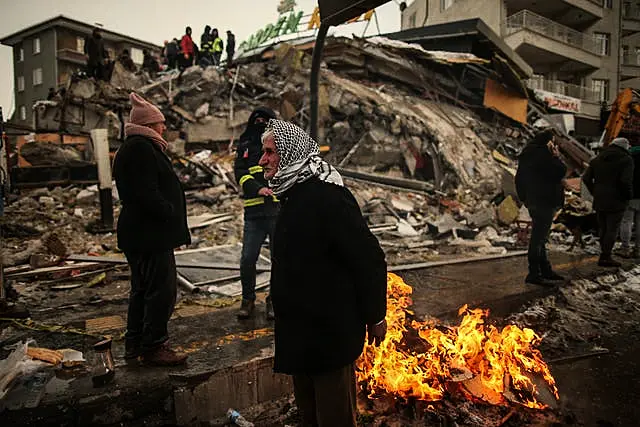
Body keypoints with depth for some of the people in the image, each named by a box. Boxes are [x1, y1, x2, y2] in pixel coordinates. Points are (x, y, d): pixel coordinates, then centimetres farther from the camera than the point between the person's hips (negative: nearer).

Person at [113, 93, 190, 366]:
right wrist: (173, 216, -14)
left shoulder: (132, 148, 19)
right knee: (162, 289, -3)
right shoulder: (141, 148, -15)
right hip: (151, 233, -11)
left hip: (136, 233, 11)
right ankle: (153, 348, 7)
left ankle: (134, 344, 29)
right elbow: (147, 194, -24)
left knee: (142, 288, 18)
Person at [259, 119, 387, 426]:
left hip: (331, 333, -9)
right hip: (300, 332, 9)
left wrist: (375, 317, -14)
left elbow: (369, 259, -22)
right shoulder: (294, 195, 9)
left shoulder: (327, 197, -23)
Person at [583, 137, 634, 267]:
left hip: (599, 201, 6)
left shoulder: (598, 159, 10)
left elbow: (586, 178, 8)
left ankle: (605, 255, 20)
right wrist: (628, 196, -5)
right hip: (616, 201, -6)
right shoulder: (626, 159, -7)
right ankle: (605, 257, 0)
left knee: (603, 229, 14)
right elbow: (626, 181, -18)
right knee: (612, 229, 0)